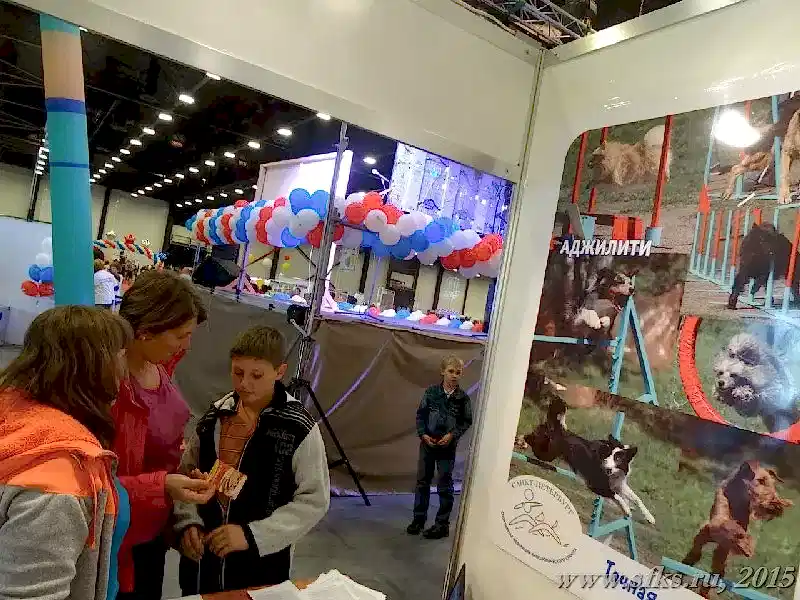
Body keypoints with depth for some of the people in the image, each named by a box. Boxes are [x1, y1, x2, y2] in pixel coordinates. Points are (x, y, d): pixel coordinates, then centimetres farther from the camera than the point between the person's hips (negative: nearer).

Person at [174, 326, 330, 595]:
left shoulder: (299, 429, -16)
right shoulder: (216, 415, -3)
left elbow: (314, 500, -13)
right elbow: (187, 474, 7)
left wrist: (252, 534, -18)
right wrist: (188, 522, -8)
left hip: (261, 561, -3)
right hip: (202, 554, 4)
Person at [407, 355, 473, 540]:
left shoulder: (463, 398, -6)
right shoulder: (431, 392, -4)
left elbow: (467, 421, 0)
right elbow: (420, 414, 2)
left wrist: (452, 435, -12)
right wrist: (423, 434, -8)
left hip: (448, 446, -2)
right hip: (427, 443, 2)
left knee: (445, 486, 5)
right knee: (422, 481, 11)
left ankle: (442, 524, 16)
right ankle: (419, 519, 24)